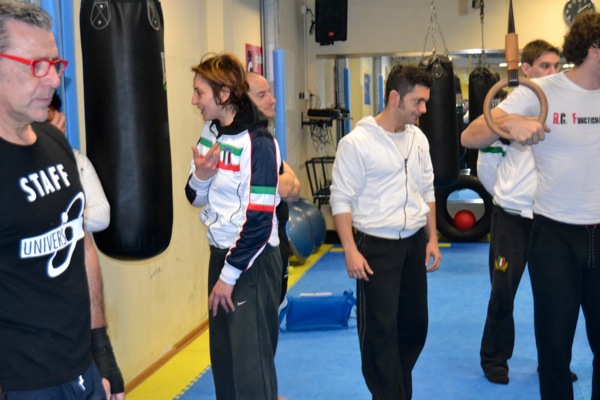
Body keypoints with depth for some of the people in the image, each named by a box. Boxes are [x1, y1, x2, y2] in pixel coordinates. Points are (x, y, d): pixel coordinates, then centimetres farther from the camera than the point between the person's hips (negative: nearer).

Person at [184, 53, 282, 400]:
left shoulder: (258, 143, -19)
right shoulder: (210, 133, 6)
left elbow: (259, 222, -20)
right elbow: (197, 198, 12)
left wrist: (230, 275, -15)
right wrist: (200, 176, -10)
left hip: (253, 260, -8)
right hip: (220, 252, 8)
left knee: (250, 361, -1)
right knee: (222, 356, 14)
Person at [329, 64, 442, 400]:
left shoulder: (419, 138, 6)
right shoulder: (357, 142, -13)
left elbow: (427, 192, 14)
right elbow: (341, 199, -12)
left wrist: (432, 239, 11)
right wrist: (351, 251, -16)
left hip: (414, 244, 7)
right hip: (377, 247, -6)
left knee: (415, 324, 14)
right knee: (380, 330, -1)